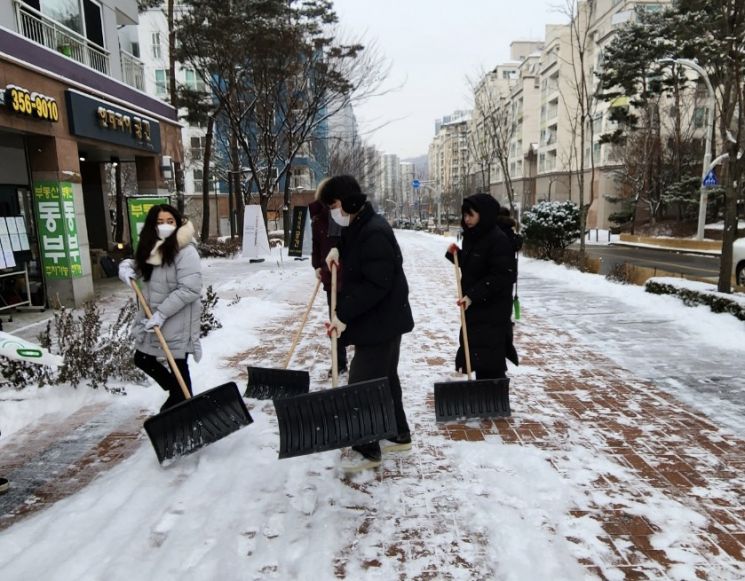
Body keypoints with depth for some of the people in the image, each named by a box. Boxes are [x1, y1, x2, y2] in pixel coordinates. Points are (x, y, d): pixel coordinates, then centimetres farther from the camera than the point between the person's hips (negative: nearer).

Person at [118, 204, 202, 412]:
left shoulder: (185, 251, -19)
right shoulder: (151, 248, 6)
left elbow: (190, 289, -25)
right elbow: (137, 264, 24)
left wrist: (161, 313, -25)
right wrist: (126, 266, -1)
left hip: (177, 321, -9)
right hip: (152, 319, 9)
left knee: (178, 365, 4)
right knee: (142, 359, 21)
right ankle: (177, 393, 41)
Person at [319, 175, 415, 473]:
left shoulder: (374, 233, -23)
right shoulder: (359, 227, 9)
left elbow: (376, 285, -28)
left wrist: (343, 314, -27)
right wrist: (337, 249, 9)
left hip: (381, 322, -10)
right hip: (381, 321, 10)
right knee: (385, 379, 19)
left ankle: (367, 450, 11)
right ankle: (399, 435, 34)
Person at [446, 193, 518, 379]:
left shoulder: (498, 240, -17)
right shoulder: (472, 236, 11)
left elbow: (501, 277, -22)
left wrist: (474, 296, -26)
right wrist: (456, 255, 3)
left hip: (493, 310, -9)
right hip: (473, 306, 9)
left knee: (491, 359, -8)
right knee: (478, 355, 16)